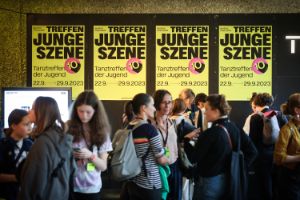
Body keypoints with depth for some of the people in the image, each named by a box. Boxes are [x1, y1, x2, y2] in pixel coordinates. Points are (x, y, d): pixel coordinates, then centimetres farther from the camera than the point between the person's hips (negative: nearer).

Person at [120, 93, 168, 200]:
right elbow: (161, 160, -12)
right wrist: (167, 160, 10)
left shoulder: (128, 129, 3)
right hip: (148, 184, -6)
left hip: (132, 181, 6)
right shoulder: (150, 129, -16)